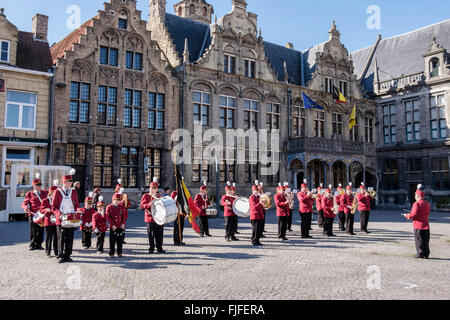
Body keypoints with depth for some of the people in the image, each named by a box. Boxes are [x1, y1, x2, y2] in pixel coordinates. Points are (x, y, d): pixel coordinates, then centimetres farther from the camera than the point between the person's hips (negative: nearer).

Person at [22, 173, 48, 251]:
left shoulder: (45, 193, 12)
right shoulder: (29, 194, 4)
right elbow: (24, 203, 3)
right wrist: (26, 208, -17)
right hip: (33, 215, -3)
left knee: (41, 231, 4)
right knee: (33, 231, 0)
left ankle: (39, 245, 14)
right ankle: (32, 245, 11)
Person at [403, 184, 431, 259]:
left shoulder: (416, 204, -15)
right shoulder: (427, 203, 7)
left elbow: (413, 214, -20)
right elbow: (428, 213, 18)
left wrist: (407, 216, -2)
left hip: (418, 225, -6)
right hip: (426, 225, 6)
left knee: (419, 240, 2)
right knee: (426, 240, 11)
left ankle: (420, 254, 5)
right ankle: (426, 254, 15)